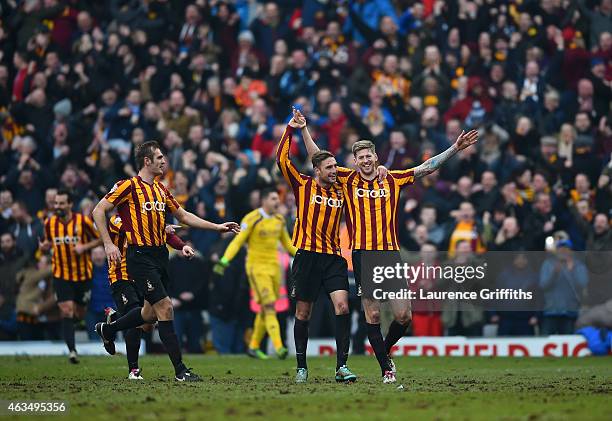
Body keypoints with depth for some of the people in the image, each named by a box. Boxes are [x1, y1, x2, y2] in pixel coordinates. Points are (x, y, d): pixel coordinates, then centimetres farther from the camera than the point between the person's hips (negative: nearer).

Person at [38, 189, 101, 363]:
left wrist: (84, 246, -19)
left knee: (79, 314, 11)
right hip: (61, 275, 1)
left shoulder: (83, 221, -12)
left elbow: (99, 239, -2)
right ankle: (72, 351, -12)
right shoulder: (49, 223, -3)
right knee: (66, 310, -14)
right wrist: (44, 246, -8)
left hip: (83, 274, -1)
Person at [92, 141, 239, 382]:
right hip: (140, 257, -8)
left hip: (160, 254, 8)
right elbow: (98, 211, -8)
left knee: (152, 312, 15)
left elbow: (183, 216, 23)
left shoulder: (161, 189, 14)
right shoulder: (129, 186, -9)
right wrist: (108, 244, -15)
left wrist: (217, 227, 18)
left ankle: (107, 329, 40)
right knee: (165, 308, -12)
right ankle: (180, 371, -8)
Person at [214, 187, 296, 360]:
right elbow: (237, 242, -14)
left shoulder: (279, 220, 9)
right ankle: (278, 347, -23)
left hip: (274, 266, 7)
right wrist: (224, 261, -24)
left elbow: (288, 244, 21)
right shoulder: (252, 219, -11)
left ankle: (254, 347, 22)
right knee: (269, 306, -16)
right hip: (257, 266, -7)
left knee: (266, 309, 9)